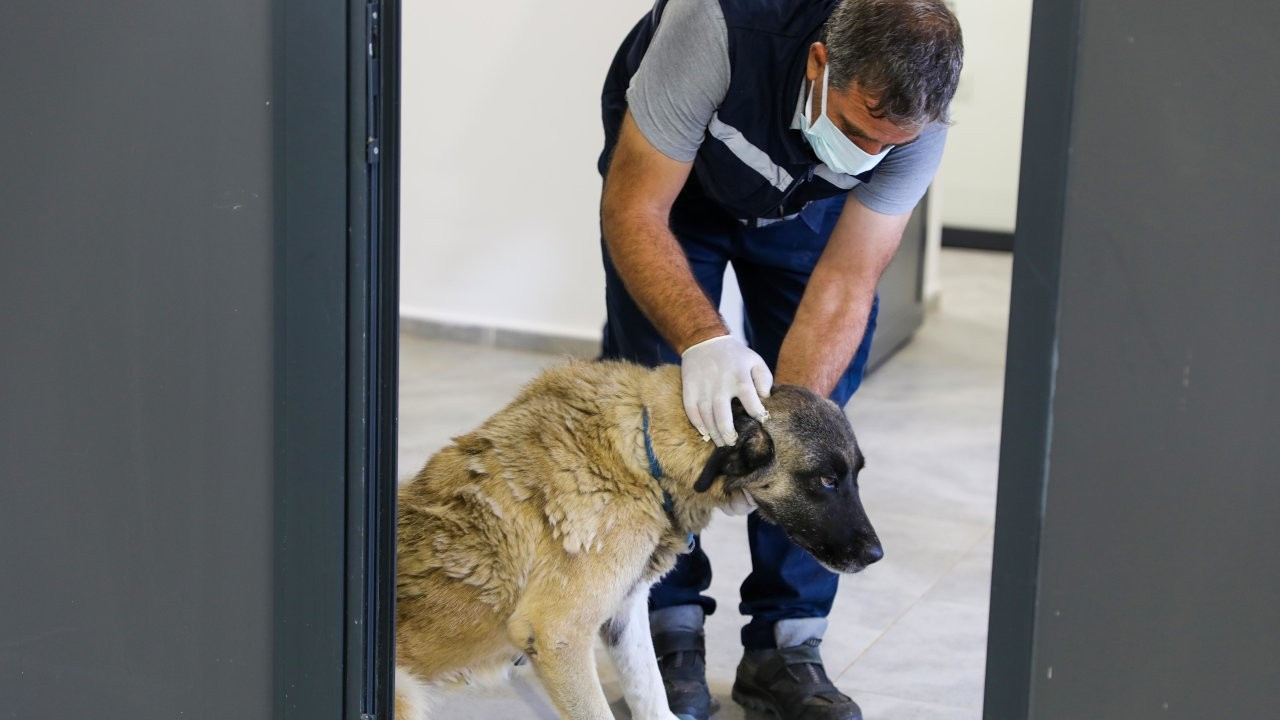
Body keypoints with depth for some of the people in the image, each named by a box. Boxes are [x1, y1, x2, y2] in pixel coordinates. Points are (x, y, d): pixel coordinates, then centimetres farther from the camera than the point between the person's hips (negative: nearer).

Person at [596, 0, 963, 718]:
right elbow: (633, 213, -37)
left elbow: (846, 283, -28)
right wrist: (705, 340, -51)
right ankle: (668, 630, 4)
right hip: (670, 174, -2)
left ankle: (784, 646, 4)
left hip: (804, 202, 2)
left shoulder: (915, 119, -33)